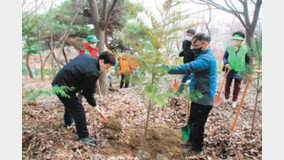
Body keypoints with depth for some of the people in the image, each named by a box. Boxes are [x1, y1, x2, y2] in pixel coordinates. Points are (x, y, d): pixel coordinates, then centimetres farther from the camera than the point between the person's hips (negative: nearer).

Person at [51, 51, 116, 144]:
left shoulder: (86, 56, 1)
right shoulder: (93, 73, -25)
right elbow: (87, 92, -14)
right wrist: (93, 103, 5)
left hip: (57, 82, 10)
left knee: (70, 104, 31)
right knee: (78, 110, -4)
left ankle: (67, 122, 55)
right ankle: (83, 136, 7)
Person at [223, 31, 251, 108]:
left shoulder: (245, 49, -5)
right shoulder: (229, 48, -3)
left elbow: (248, 60, 3)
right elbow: (224, 57, 1)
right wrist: (226, 63, -19)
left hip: (239, 71, -1)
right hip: (229, 70, 1)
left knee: (237, 86, 10)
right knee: (227, 84, 12)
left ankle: (234, 101, 25)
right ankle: (226, 98, 31)